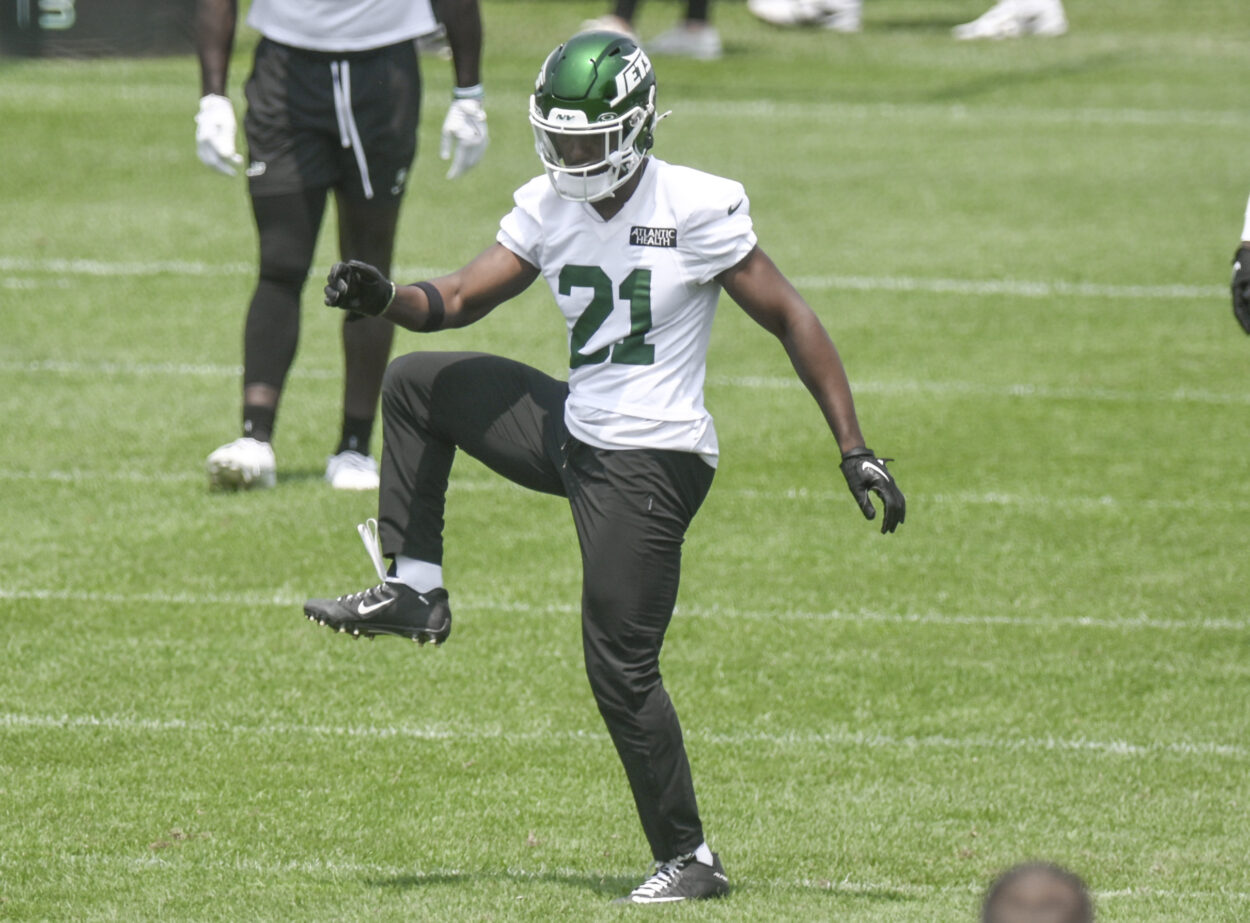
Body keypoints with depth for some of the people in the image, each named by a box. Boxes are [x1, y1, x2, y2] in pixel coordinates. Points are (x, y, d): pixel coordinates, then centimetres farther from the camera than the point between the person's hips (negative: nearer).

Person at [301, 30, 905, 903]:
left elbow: (793, 322, -12)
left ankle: (689, 860, 4)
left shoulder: (696, 210, -17)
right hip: (574, 432, 8)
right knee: (417, 384, 16)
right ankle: (414, 591, 16)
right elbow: (459, 299, 4)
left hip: (651, 462, -8)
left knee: (621, 668, -7)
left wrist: (856, 451, -14)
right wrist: (385, 298, -19)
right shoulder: (549, 208, 3)